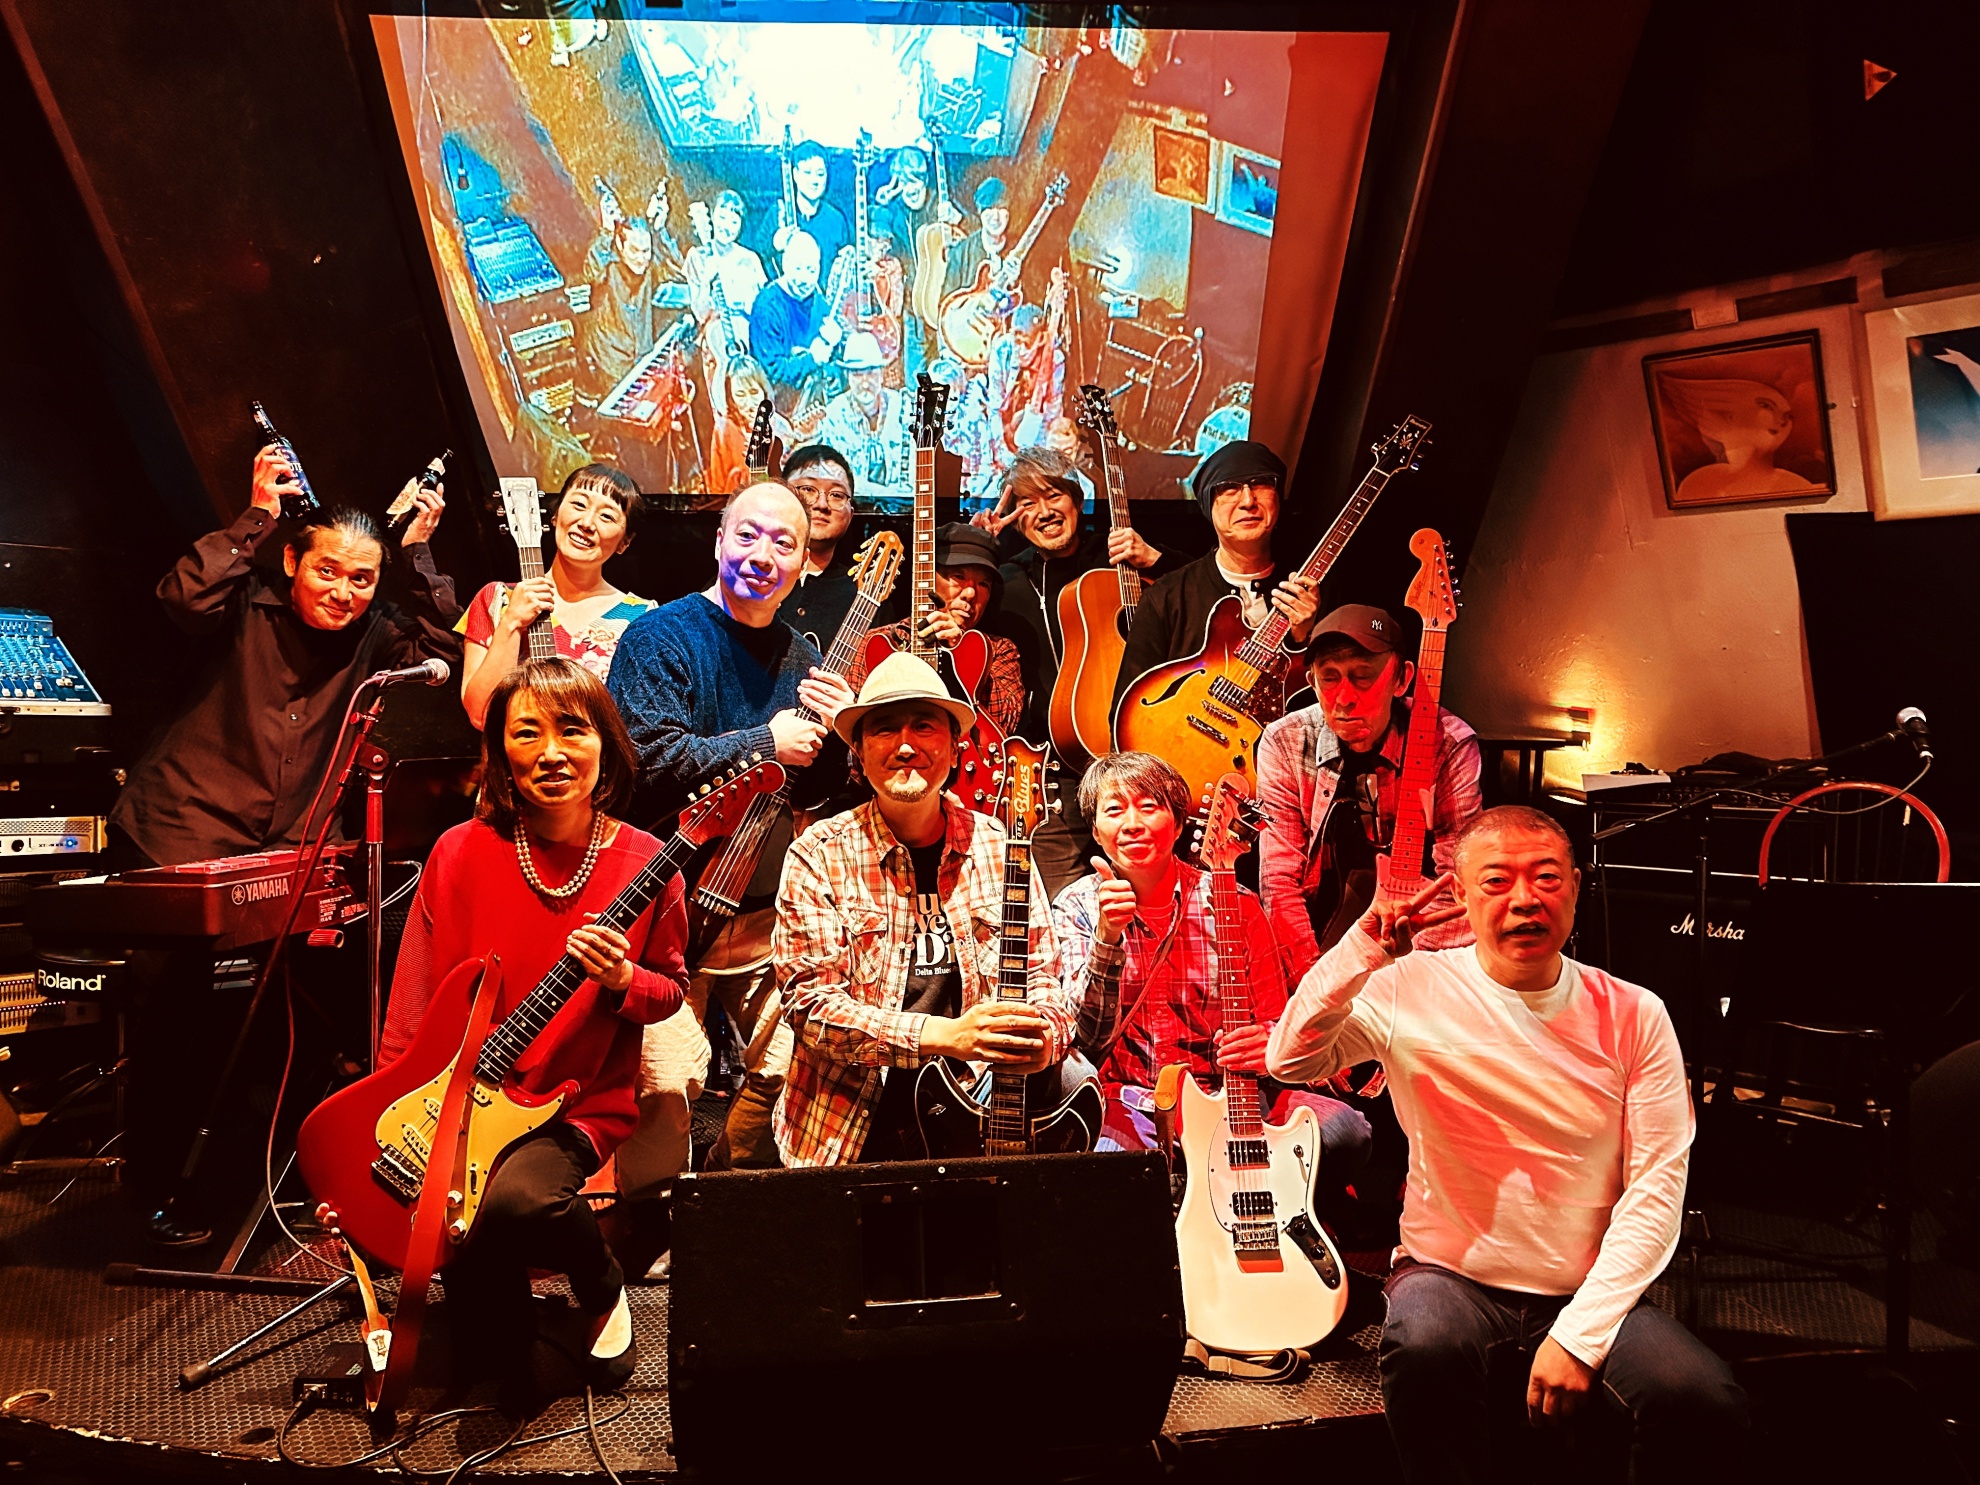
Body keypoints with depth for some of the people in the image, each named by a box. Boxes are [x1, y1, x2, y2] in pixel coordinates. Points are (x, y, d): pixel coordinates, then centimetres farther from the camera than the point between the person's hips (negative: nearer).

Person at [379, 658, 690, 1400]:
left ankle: (601, 1284, 3)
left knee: (516, 1200, -31)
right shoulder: (461, 852, -5)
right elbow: (412, 1007, 1)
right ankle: (502, 1346, 18)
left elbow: (671, 988, 4)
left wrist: (622, 981, -18)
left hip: (579, 1106, -2)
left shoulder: (644, 864, -8)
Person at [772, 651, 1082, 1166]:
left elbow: (1044, 978, 9)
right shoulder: (819, 857, -3)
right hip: (851, 1126, -3)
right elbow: (809, 1002, -9)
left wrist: (1042, 1035, -14)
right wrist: (943, 1035, -21)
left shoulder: (999, 847, 6)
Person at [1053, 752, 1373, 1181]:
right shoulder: (1077, 908, 0)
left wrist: (1267, 1043, -18)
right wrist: (1108, 939, -28)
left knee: (1346, 1135, -23)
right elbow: (1089, 1042, -12)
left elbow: (1275, 1021, 8)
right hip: (1127, 1104, -2)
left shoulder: (1234, 904, 2)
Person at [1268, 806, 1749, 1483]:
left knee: (1707, 1403, -23)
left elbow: (1655, 1187, -5)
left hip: (1590, 1290, 2)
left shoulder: (1632, 1015, -2)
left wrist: (1580, 1332, -14)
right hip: (1451, 1275, -1)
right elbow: (1290, 1060, -14)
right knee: (1422, 1351, -33)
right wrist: (1365, 948, -25)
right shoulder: (1415, 989, -5)